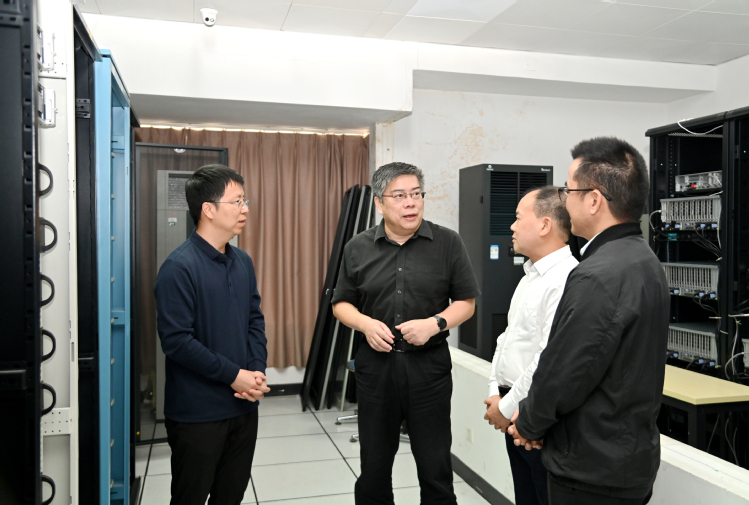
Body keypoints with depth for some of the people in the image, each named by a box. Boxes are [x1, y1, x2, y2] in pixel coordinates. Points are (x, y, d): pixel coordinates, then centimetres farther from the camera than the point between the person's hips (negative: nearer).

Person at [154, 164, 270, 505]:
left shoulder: (242, 262, 6)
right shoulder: (179, 268, -17)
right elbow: (176, 340, -21)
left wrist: (257, 372, -4)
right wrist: (234, 375, -17)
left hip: (244, 406, 7)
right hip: (197, 413, -6)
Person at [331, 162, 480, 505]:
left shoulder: (447, 243, -2)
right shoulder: (358, 248, 3)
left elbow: (466, 302, 2)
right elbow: (341, 304, 10)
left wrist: (435, 323, -15)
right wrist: (365, 323, -10)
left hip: (429, 365, -1)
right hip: (375, 365, 2)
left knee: (436, 468, 8)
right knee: (374, 467, 14)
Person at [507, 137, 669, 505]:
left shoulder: (597, 277, -26)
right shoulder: (643, 260, 5)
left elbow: (563, 374, -22)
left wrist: (528, 424, -2)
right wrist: (534, 417, 5)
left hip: (595, 473, -9)